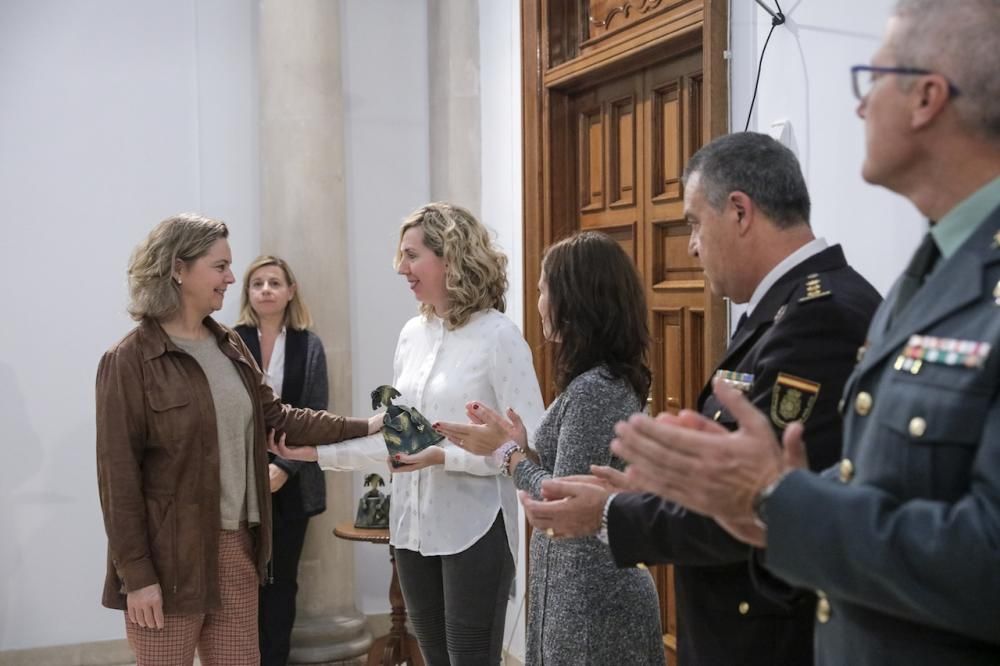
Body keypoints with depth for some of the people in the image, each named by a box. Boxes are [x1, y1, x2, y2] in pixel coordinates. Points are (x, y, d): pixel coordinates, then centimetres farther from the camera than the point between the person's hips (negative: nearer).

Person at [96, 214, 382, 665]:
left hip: (236, 543, 6)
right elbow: (118, 474, -14)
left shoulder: (229, 346, 8)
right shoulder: (130, 361, -13)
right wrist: (136, 575, -15)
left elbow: (276, 416, 10)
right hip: (171, 556, -6)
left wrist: (363, 427, 2)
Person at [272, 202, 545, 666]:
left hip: (473, 529, -6)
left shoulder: (498, 336, -12)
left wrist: (444, 457, -23)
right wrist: (320, 452, 4)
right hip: (412, 525, 6)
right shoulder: (412, 334, 8)